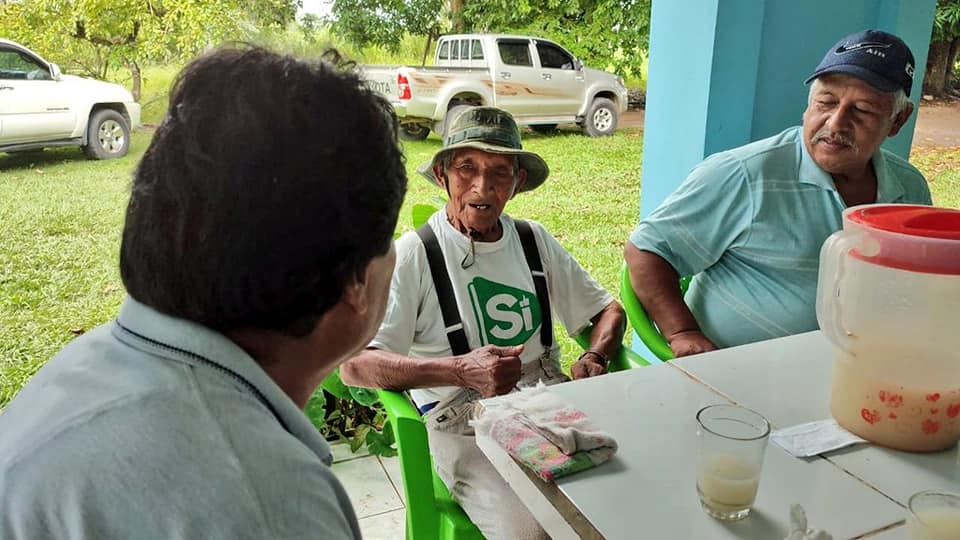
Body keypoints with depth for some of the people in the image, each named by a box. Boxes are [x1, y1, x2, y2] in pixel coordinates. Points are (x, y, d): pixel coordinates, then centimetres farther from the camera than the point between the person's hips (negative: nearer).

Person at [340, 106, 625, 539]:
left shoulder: (535, 241, 10)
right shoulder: (413, 254, -6)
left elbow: (608, 309, 19)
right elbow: (354, 365, -14)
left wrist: (594, 358, -4)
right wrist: (461, 370, -26)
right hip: (465, 429, -4)